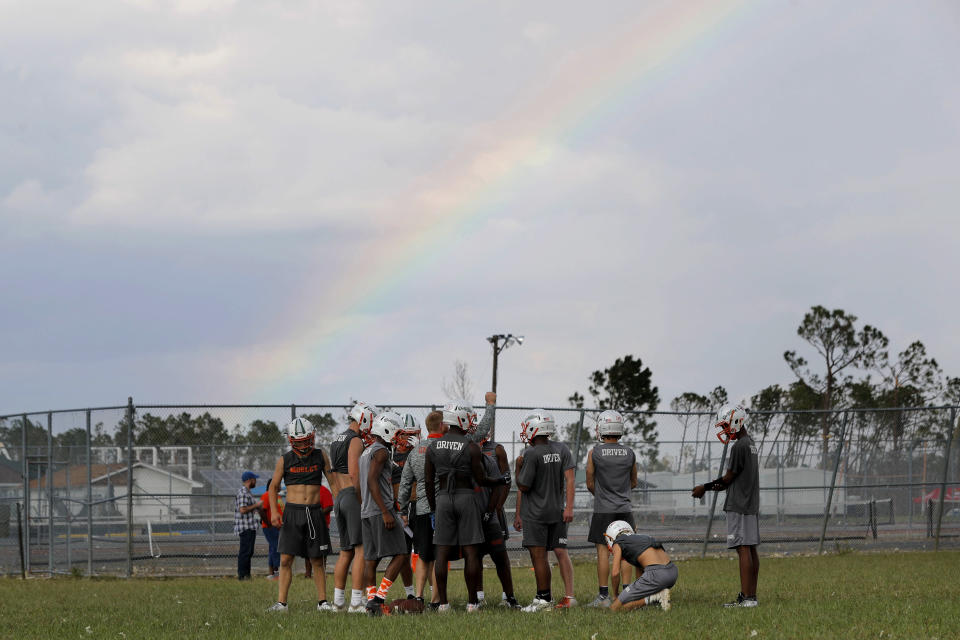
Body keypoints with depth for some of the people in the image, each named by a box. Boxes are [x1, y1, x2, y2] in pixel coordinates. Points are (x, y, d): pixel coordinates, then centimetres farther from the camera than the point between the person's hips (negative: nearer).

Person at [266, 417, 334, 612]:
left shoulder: (320, 456, 4)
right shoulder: (285, 460, 2)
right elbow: (274, 487, 6)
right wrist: (274, 511, -7)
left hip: (315, 512, 1)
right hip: (292, 511, -1)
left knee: (318, 561, 5)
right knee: (286, 559, -6)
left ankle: (322, 602, 11)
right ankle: (281, 602, -5)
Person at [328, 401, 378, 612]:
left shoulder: (336, 443, 19)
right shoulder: (356, 441, -9)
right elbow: (355, 474, -18)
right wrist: (363, 501, -16)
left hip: (339, 499, 9)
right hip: (354, 497, -9)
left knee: (346, 551, 13)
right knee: (361, 549, -9)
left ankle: (338, 601, 14)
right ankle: (356, 602, -15)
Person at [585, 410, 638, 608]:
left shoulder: (595, 453, -7)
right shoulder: (630, 454, 2)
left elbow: (590, 484, 1)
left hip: (603, 510, -3)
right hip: (625, 508, 3)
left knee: (603, 551, 0)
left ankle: (603, 596, -1)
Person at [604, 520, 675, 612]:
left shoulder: (618, 543, 11)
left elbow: (615, 573, 0)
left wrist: (615, 594, 15)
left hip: (656, 574, -8)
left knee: (614, 608, 1)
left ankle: (656, 597, -8)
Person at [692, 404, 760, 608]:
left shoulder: (739, 447, -15)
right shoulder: (750, 443, 15)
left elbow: (729, 478, -11)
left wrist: (705, 488, 0)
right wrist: (719, 486, 16)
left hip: (739, 506, -10)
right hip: (751, 504, 10)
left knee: (743, 549, -11)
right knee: (750, 549, 9)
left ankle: (747, 597, -14)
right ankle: (750, 595, 10)